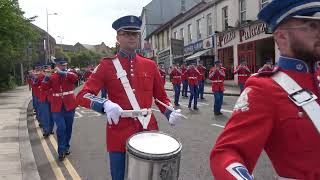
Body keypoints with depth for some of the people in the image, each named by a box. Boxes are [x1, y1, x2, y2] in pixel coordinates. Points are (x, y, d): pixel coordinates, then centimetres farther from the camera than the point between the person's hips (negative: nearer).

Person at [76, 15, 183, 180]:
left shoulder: (150, 65, 5)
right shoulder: (107, 65, -3)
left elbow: (161, 96, 12)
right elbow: (82, 95, -8)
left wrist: (170, 113, -9)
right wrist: (105, 104, -27)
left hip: (148, 131, 3)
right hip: (120, 134, -2)